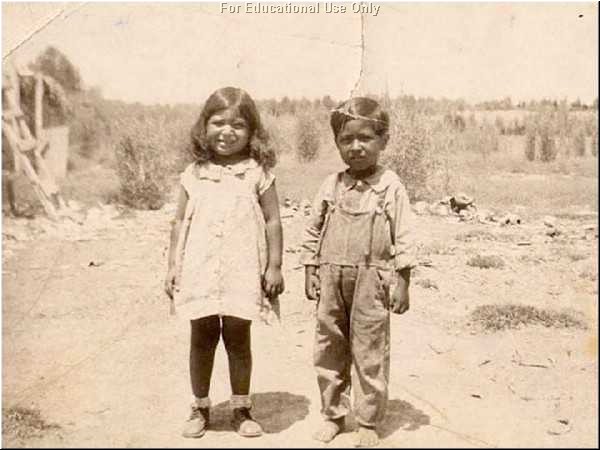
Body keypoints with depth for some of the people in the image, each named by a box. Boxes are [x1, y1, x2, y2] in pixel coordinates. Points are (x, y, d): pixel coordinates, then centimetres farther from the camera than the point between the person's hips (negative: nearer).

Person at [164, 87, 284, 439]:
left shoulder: (257, 173, -2)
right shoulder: (194, 175, 6)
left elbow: (273, 221, -1)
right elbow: (181, 222, 9)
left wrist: (274, 267, -4)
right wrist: (173, 266, 5)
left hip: (242, 273, -2)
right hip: (200, 271, 2)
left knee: (238, 338, 7)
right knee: (202, 338, 11)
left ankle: (241, 409, 24)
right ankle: (201, 407, 27)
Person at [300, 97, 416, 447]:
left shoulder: (390, 186, -3)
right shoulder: (331, 185, 7)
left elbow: (404, 237, -4)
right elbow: (314, 231, 11)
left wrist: (402, 280, -8)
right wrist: (311, 270, 6)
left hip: (371, 280, -4)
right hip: (332, 278, 4)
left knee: (370, 354, 5)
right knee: (328, 350, 12)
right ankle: (333, 415, 28)